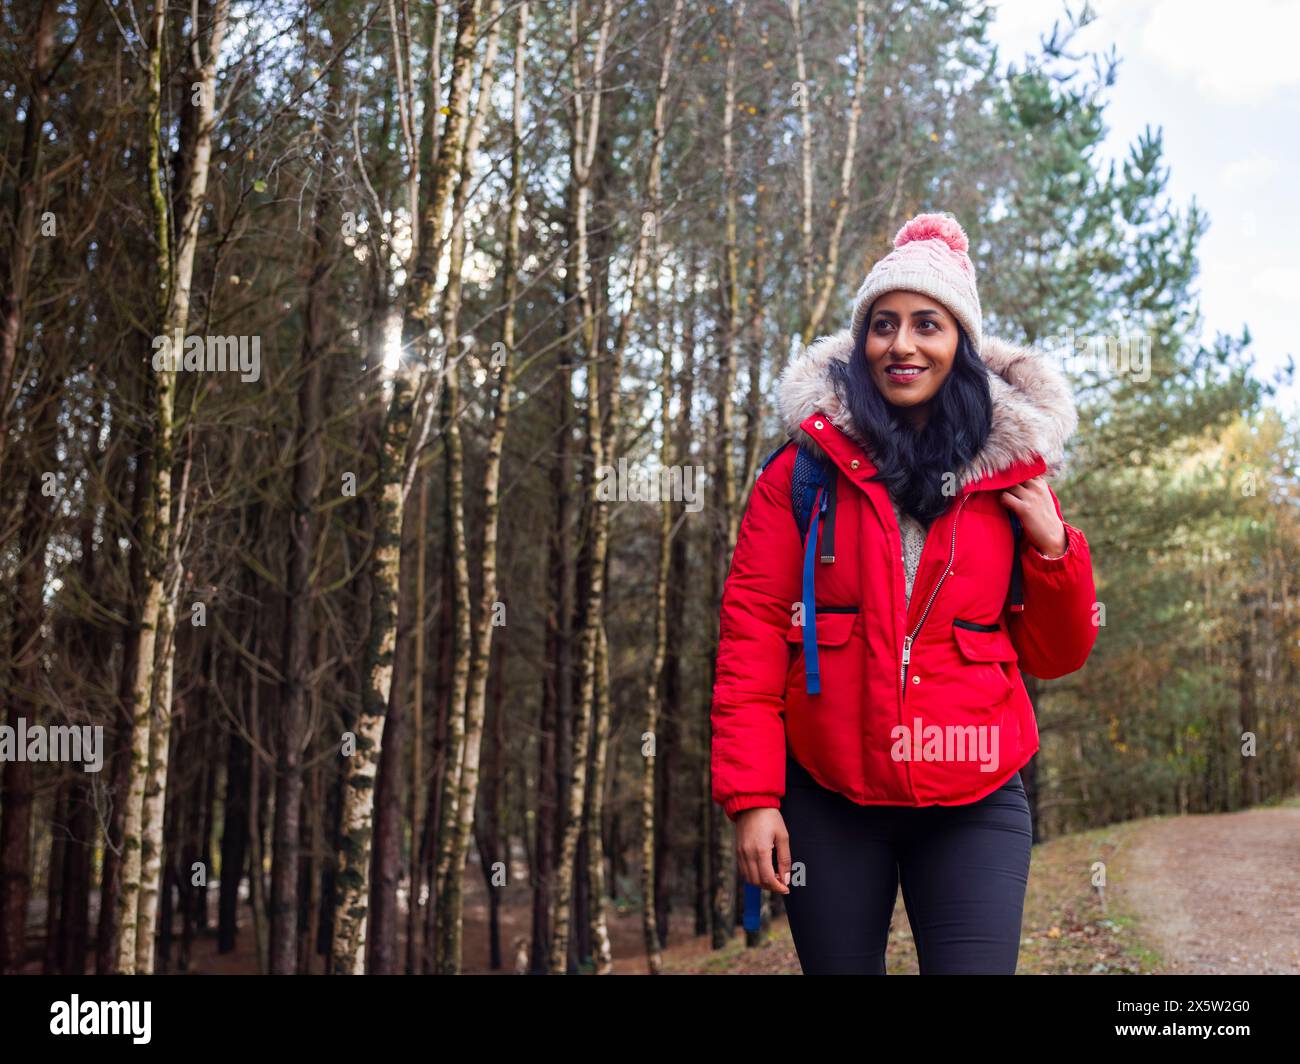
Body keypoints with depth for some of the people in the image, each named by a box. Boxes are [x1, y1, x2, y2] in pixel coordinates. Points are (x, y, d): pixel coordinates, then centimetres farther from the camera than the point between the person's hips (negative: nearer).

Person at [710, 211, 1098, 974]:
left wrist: (1054, 549, -6)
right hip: (828, 803, 0)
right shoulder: (806, 468, 1)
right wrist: (751, 795, -10)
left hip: (974, 805, 1)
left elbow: (1055, 656, 10)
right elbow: (751, 632, -3)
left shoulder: (1012, 470, 5)